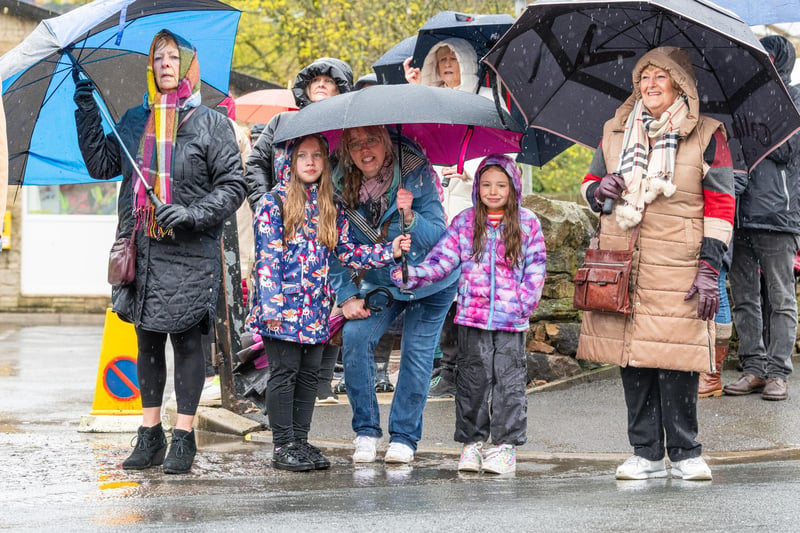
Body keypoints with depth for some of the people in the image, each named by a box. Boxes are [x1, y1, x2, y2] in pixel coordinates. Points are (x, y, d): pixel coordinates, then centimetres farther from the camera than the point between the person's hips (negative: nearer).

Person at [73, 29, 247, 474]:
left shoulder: (211, 124, -1)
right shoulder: (135, 121, 13)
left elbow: (233, 186, -3)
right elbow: (101, 165, 12)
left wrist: (193, 213, -17)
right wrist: (88, 112, 5)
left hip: (190, 253, -5)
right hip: (143, 249, 5)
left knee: (187, 339, -1)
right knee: (148, 341, 10)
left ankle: (184, 437, 6)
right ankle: (150, 434, 19)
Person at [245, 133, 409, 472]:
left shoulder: (331, 206, 12)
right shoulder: (275, 202, -4)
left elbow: (348, 252, 12)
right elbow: (267, 257, -9)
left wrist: (390, 251, 0)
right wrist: (272, 306, -16)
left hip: (316, 307, 5)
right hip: (284, 306, -5)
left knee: (309, 374, 8)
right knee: (284, 372, -2)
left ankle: (300, 441, 15)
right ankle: (282, 447, 3)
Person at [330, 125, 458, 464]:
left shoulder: (416, 173, -21)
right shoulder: (342, 187, -11)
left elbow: (438, 235, -23)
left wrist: (409, 218, -42)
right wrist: (347, 296, -10)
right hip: (379, 281, 2)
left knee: (417, 352, -4)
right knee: (354, 336, -17)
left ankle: (404, 437, 11)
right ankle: (366, 430, -4)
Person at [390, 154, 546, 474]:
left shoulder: (527, 224, 4)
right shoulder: (464, 223, 5)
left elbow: (535, 268, 4)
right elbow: (441, 260, 0)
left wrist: (524, 301, -7)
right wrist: (410, 276, -15)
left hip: (512, 319, -1)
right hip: (472, 316, 1)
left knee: (509, 380, 1)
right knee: (473, 379, 5)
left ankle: (506, 445, 8)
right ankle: (471, 442, 14)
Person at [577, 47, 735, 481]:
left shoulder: (706, 136, 3)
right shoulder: (615, 132, 14)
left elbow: (720, 205, 0)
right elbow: (589, 183, 24)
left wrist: (710, 266, -8)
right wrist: (599, 189, -2)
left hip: (677, 266, -3)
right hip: (621, 266, 4)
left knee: (675, 358, -6)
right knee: (631, 359, 3)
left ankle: (685, 453, 7)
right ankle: (646, 453, 12)